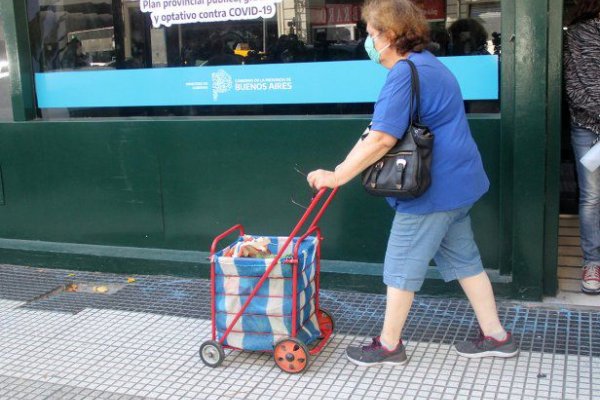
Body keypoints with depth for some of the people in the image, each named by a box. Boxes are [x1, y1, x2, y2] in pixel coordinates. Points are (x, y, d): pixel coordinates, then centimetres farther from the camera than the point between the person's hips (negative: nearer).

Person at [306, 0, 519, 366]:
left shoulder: (405, 74, -20)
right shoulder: (427, 64, 14)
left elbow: (382, 139, -28)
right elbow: (384, 130, 17)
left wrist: (336, 177, -21)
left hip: (431, 190, -10)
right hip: (455, 183, 10)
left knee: (402, 267, 3)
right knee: (463, 259, 17)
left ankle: (389, 345, 17)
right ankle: (496, 336, 26)